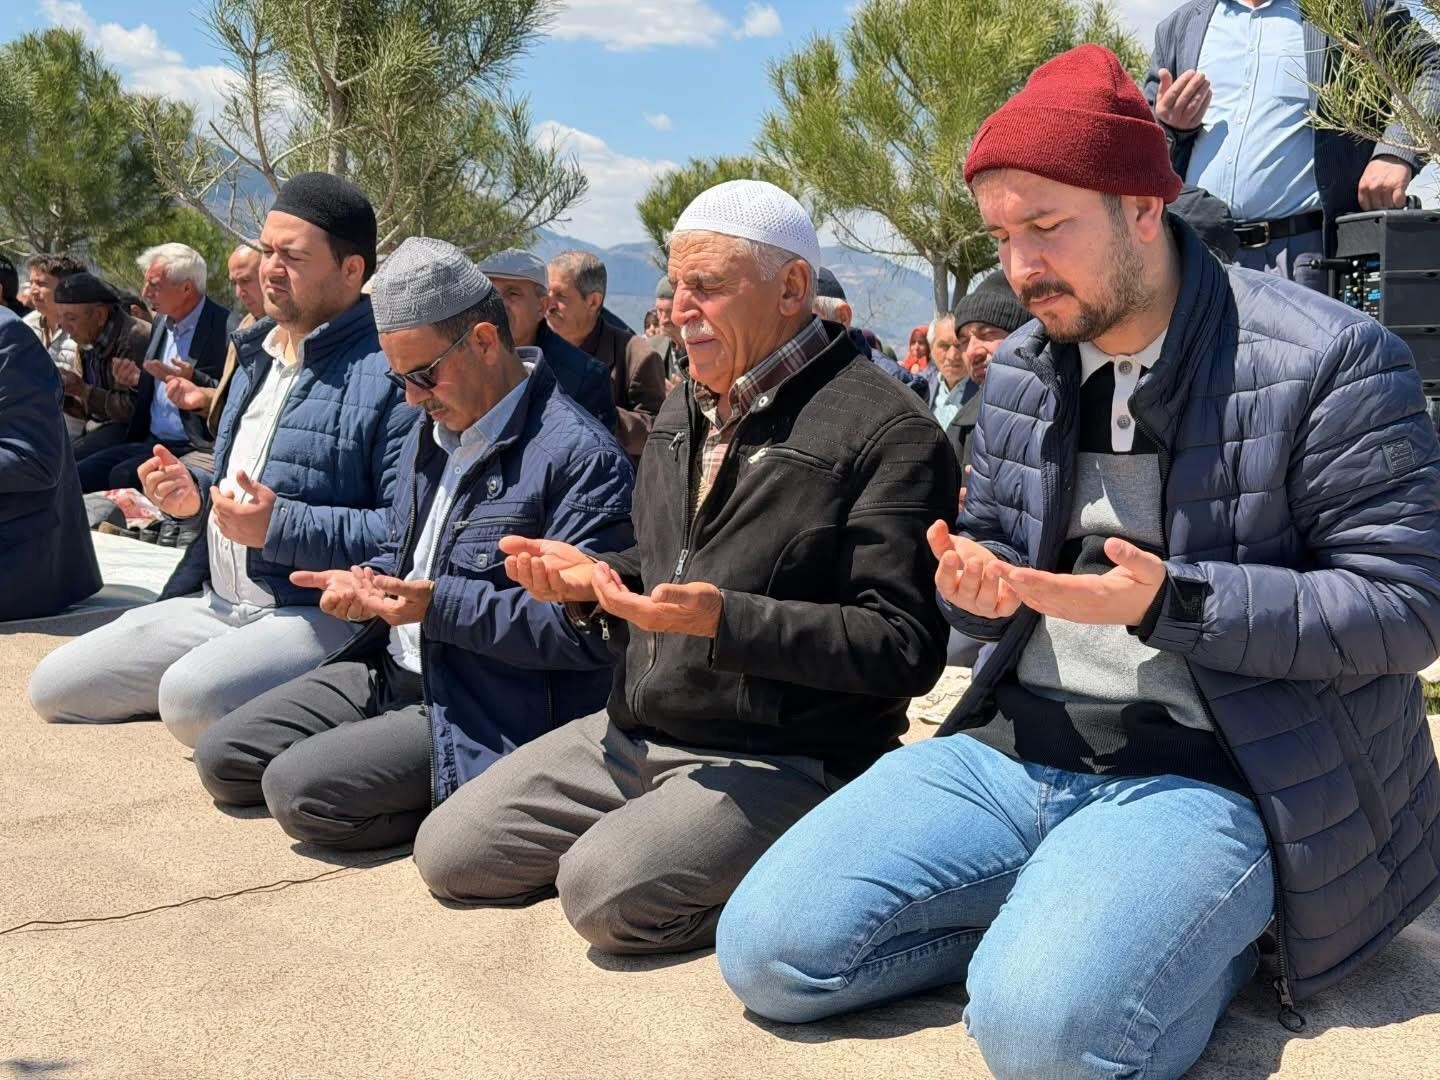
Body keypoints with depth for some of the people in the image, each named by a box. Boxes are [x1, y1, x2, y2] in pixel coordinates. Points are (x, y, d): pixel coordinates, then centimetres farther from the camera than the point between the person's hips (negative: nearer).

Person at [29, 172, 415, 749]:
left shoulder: (389, 370, -13)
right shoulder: (258, 355, 17)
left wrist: (282, 527, -23)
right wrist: (194, 496, 7)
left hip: (326, 614, -9)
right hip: (215, 604, 9)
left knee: (192, 694, -34)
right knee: (55, 686, 6)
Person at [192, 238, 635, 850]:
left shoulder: (581, 455, -18)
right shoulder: (431, 432, 11)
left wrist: (439, 605, -25)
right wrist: (365, 585, 0)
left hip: (484, 715, -9)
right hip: (391, 672, 9)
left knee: (299, 788, -21)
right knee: (222, 759, 5)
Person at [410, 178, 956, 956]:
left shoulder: (887, 432, -13)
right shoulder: (687, 405, 14)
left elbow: (906, 646, -19)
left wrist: (725, 620, -27)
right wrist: (594, 578, 2)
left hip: (783, 761, -8)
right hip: (633, 735, 8)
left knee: (608, 891, -29)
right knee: (448, 854, 3)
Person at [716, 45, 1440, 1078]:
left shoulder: (1327, 359, -9)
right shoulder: (1019, 370, 10)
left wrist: (1167, 603, -22)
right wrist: (978, 585, -6)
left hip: (1201, 773, -5)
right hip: (1013, 749, 6)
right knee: (769, 951, -9)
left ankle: (1203, 933, -1)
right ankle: (1050, 919, 5)